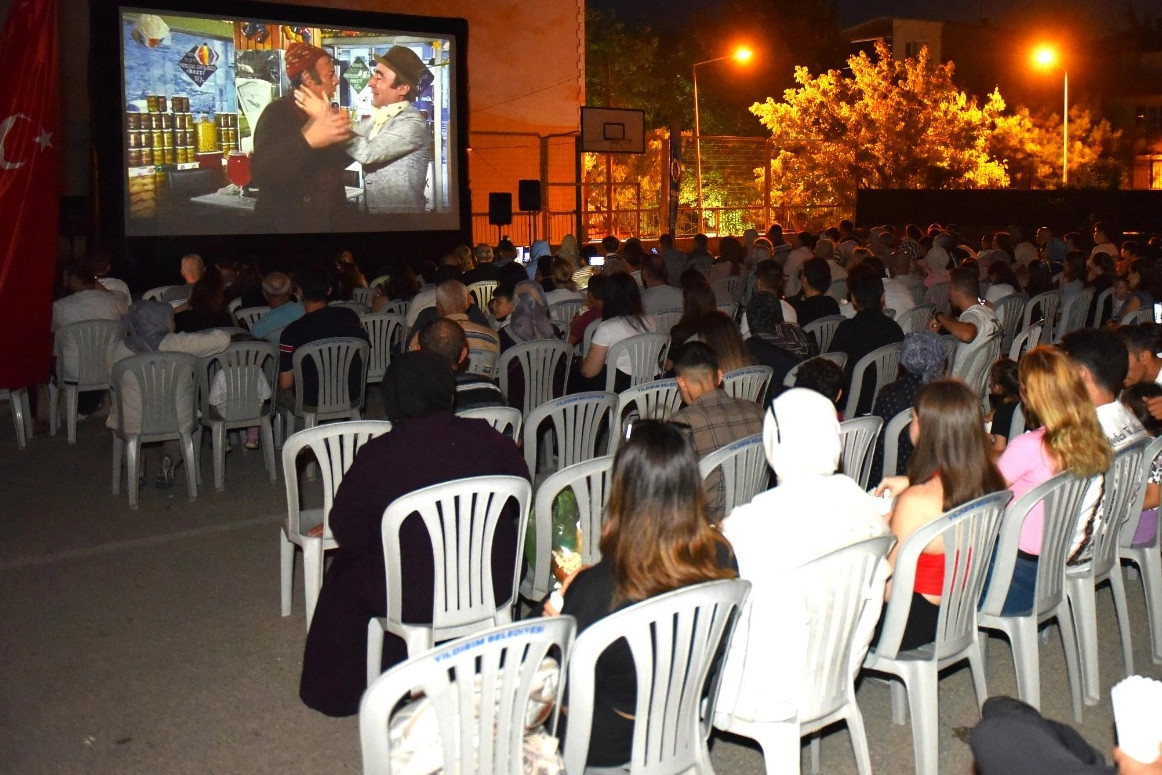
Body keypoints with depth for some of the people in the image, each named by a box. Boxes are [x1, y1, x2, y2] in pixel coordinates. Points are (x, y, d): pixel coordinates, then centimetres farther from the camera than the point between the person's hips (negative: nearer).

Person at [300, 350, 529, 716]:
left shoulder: (375, 456, -16)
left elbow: (347, 532, -7)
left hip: (412, 600, -3)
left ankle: (343, 689, 38)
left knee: (345, 569, 25)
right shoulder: (489, 440, -9)